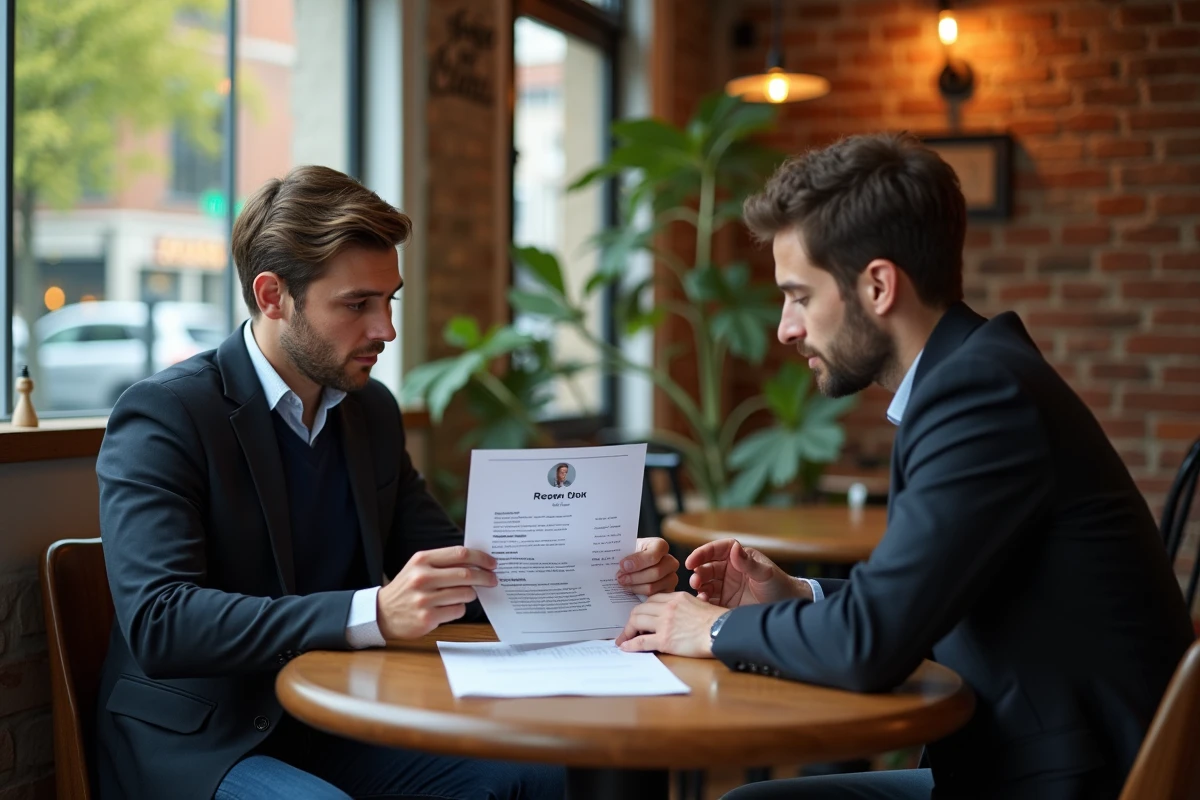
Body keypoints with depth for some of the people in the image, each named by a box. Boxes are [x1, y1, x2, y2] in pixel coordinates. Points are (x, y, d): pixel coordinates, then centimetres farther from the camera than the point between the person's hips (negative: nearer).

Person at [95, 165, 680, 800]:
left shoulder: (372, 411, 9)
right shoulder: (162, 415, -14)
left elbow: (449, 571, 12)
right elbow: (157, 623, -26)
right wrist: (372, 614, -37)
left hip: (332, 728, 6)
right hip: (195, 746, -6)